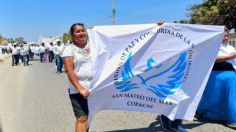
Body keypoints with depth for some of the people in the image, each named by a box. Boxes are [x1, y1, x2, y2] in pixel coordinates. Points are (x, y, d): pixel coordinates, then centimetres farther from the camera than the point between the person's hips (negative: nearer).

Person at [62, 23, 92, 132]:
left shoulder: (92, 44, 8)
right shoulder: (70, 49, -3)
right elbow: (69, 70, -11)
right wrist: (80, 88, -20)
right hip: (78, 90, -4)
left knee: (89, 116, 17)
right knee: (82, 118, -7)